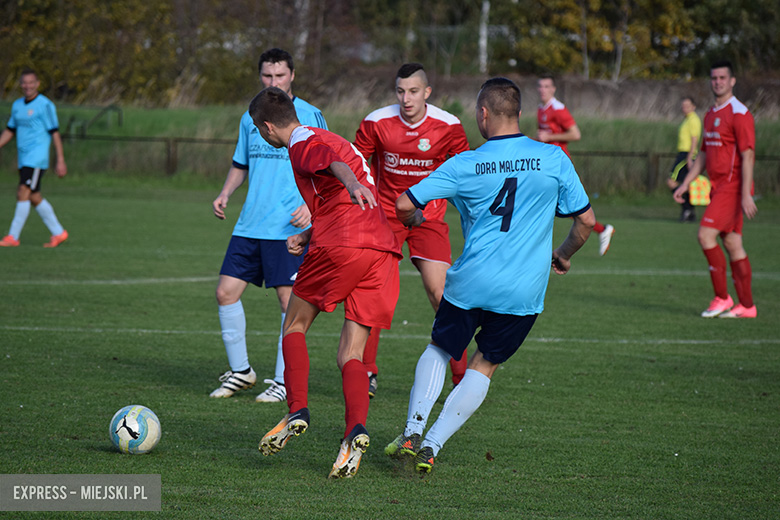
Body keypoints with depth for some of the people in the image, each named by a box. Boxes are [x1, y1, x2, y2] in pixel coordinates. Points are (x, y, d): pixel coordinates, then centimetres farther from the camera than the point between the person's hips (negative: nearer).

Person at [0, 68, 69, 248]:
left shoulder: (45, 105, -9)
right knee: (34, 198, 10)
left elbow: (55, 133, -10)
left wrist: (61, 161, -12)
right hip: (23, 159, 8)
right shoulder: (17, 105, 13)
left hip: (37, 158, -8)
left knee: (23, 194, -14)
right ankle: (58, 233, 20)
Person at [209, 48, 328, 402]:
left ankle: (284, 381, 5)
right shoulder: (250, 119, 12)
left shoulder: (310, 117, -3)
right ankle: (240, 370, 16)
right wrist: (225, 193, 6)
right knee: (226, 292, 1)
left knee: (289, 301, -5)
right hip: (249, 225, 5)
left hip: (289, 227, -5)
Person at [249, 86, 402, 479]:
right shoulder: (323, 139, 32)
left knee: (295, 326, 14)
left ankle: (297, 412, 1)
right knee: (350, 355, 4)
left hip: (340, 248, -7)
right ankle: (356, 431, -18)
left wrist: (351, 182, -41)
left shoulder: (302, 144, 4)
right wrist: (308, 236, 40)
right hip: (383, 251, 7)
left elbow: (335, 158, -21)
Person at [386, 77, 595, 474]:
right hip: (525, 291, 1)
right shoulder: (554, 159, -3)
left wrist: (414, 219, 23)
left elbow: (405, 204, -2)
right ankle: (432, 446, 4)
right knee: (484, 366, 14)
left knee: (438, 349, 23)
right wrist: (563, 255, 23)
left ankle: (413, 433, 11)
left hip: (470, 283, -1)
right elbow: (585, 220, 4)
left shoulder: (464, 165, -5)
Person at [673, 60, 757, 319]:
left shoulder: (739, 113, -12)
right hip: (718, 187, 9)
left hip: (732, 187, -9)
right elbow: (704, 154, 23)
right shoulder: (711, 114, 16)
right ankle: (746, 305, 10)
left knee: (706, 234, -15)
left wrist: (746, 194, -22)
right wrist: (685, 184, 18)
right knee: (732, 244, 7)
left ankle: (722, 298, -8)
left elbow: (748, 155, -17)